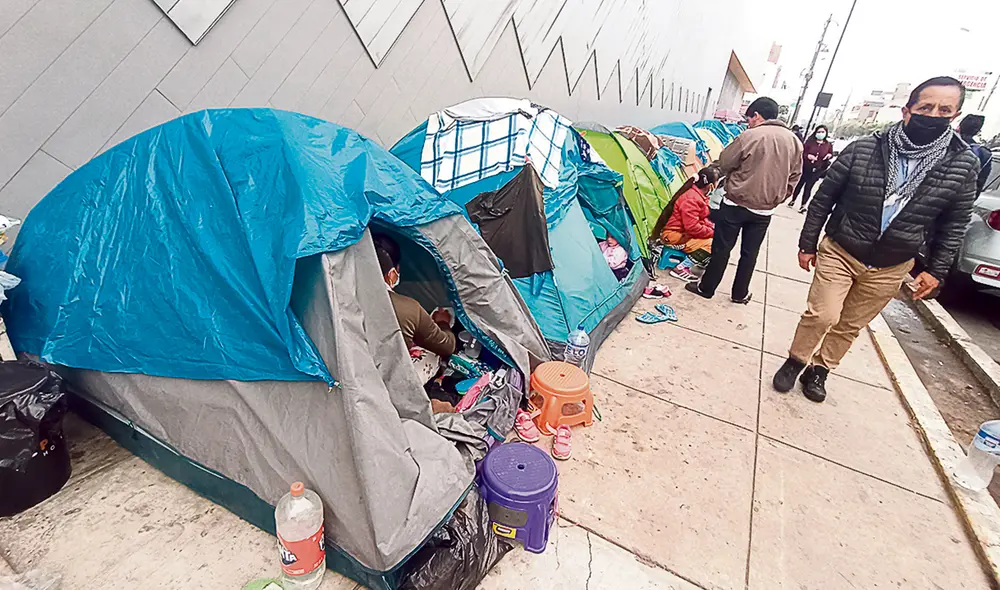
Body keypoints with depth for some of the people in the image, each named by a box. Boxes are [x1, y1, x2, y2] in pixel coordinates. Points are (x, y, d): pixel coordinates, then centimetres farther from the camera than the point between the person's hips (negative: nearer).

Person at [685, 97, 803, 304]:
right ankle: (740, 293, 25)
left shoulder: (749, 136, -13)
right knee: (750, 253, 14)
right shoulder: (794, 141, 3)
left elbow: (723, 164, -5)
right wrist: (777, 198, 17)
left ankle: (706, 288, 16)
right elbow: (794, 177, 8)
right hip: (765, 210, 5)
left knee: (721, 248, 6)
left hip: (736, 204, -4)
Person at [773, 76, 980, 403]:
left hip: (890, 269, 2)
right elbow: (824, 197, -4)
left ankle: (819, 370, 32)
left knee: (850, 326, 13)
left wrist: (936, 270, 3)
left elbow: (955, 223, 5)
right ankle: (796, 361, 16)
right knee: (822, 315, -9)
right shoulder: (864, 149, -12)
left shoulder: (964, 165, -5)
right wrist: (807, 244, -2)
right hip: (838, 253, -2)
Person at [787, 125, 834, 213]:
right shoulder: (810, 142, -6)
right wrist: (807, 156, -24)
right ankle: (793, 200, 31)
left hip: (816, 170, 1)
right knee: (799, 184, 13)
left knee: (808, 187, 3)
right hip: (805, 168, -1)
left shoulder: (828, 145, 2)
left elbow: (831, 154, 17)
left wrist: (829, 156, -6)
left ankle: (803, 205, 11)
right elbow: (802, 153, -5)